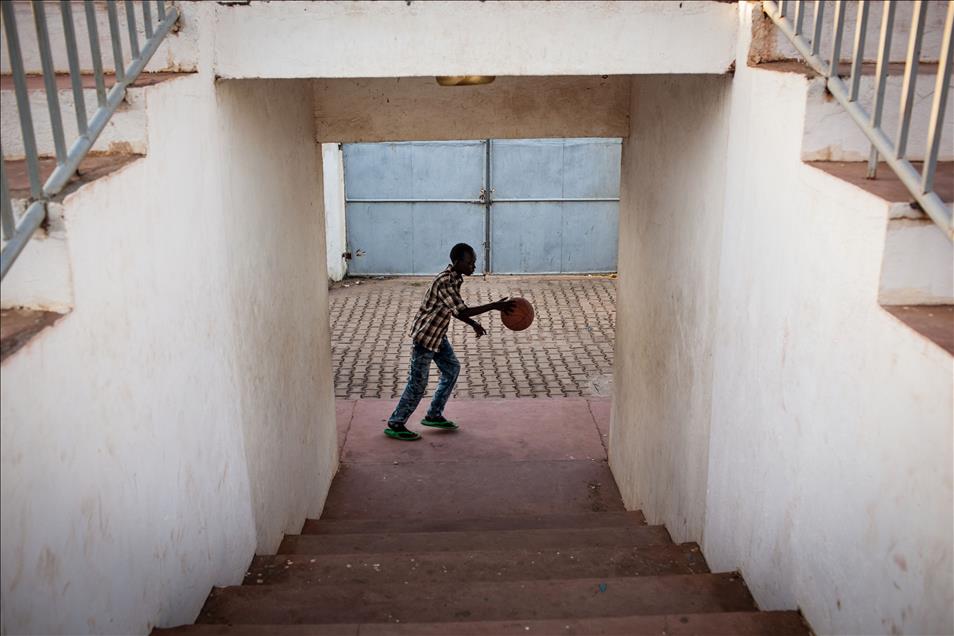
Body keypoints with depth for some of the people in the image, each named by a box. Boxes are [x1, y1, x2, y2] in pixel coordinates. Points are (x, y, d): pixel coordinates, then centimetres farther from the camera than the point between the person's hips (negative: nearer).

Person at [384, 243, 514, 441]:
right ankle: (395, 425, 10)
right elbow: (462, 312, -32)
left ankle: (434, 415, 27)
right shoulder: (445, 282, -28)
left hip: (438, 335, 10)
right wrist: (494, 306, -32)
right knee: (418, 383, -3)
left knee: (452, 369, 16)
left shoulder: (455, 278, 3)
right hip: (425, 335, -10)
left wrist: (473, 323, 8)